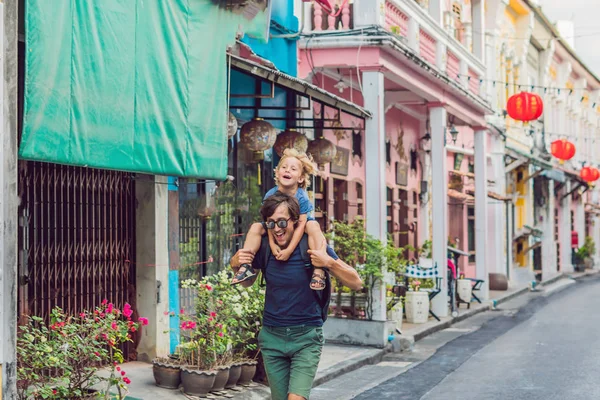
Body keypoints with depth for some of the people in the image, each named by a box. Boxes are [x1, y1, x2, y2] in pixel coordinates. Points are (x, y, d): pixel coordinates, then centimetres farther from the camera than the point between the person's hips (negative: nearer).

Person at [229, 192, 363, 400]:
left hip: (306, 336, -3)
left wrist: (329, 262, -25)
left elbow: (356, 283, -10)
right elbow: (247, 283, 16)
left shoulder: (313, 247, -11)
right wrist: (236, 265, -5)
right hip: (272, 337, 3)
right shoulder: (264, 248, -3)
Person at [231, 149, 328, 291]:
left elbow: (301, 224, -30)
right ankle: (247, 265, -18)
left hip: (297, 230, -3)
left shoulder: (302, 197, -26)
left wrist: (289, 249, -37)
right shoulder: (270, 195, -18)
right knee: (255, 227, -16)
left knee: (313, 226, -33)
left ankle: (318, 271, -38)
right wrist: (272, 243, -29)